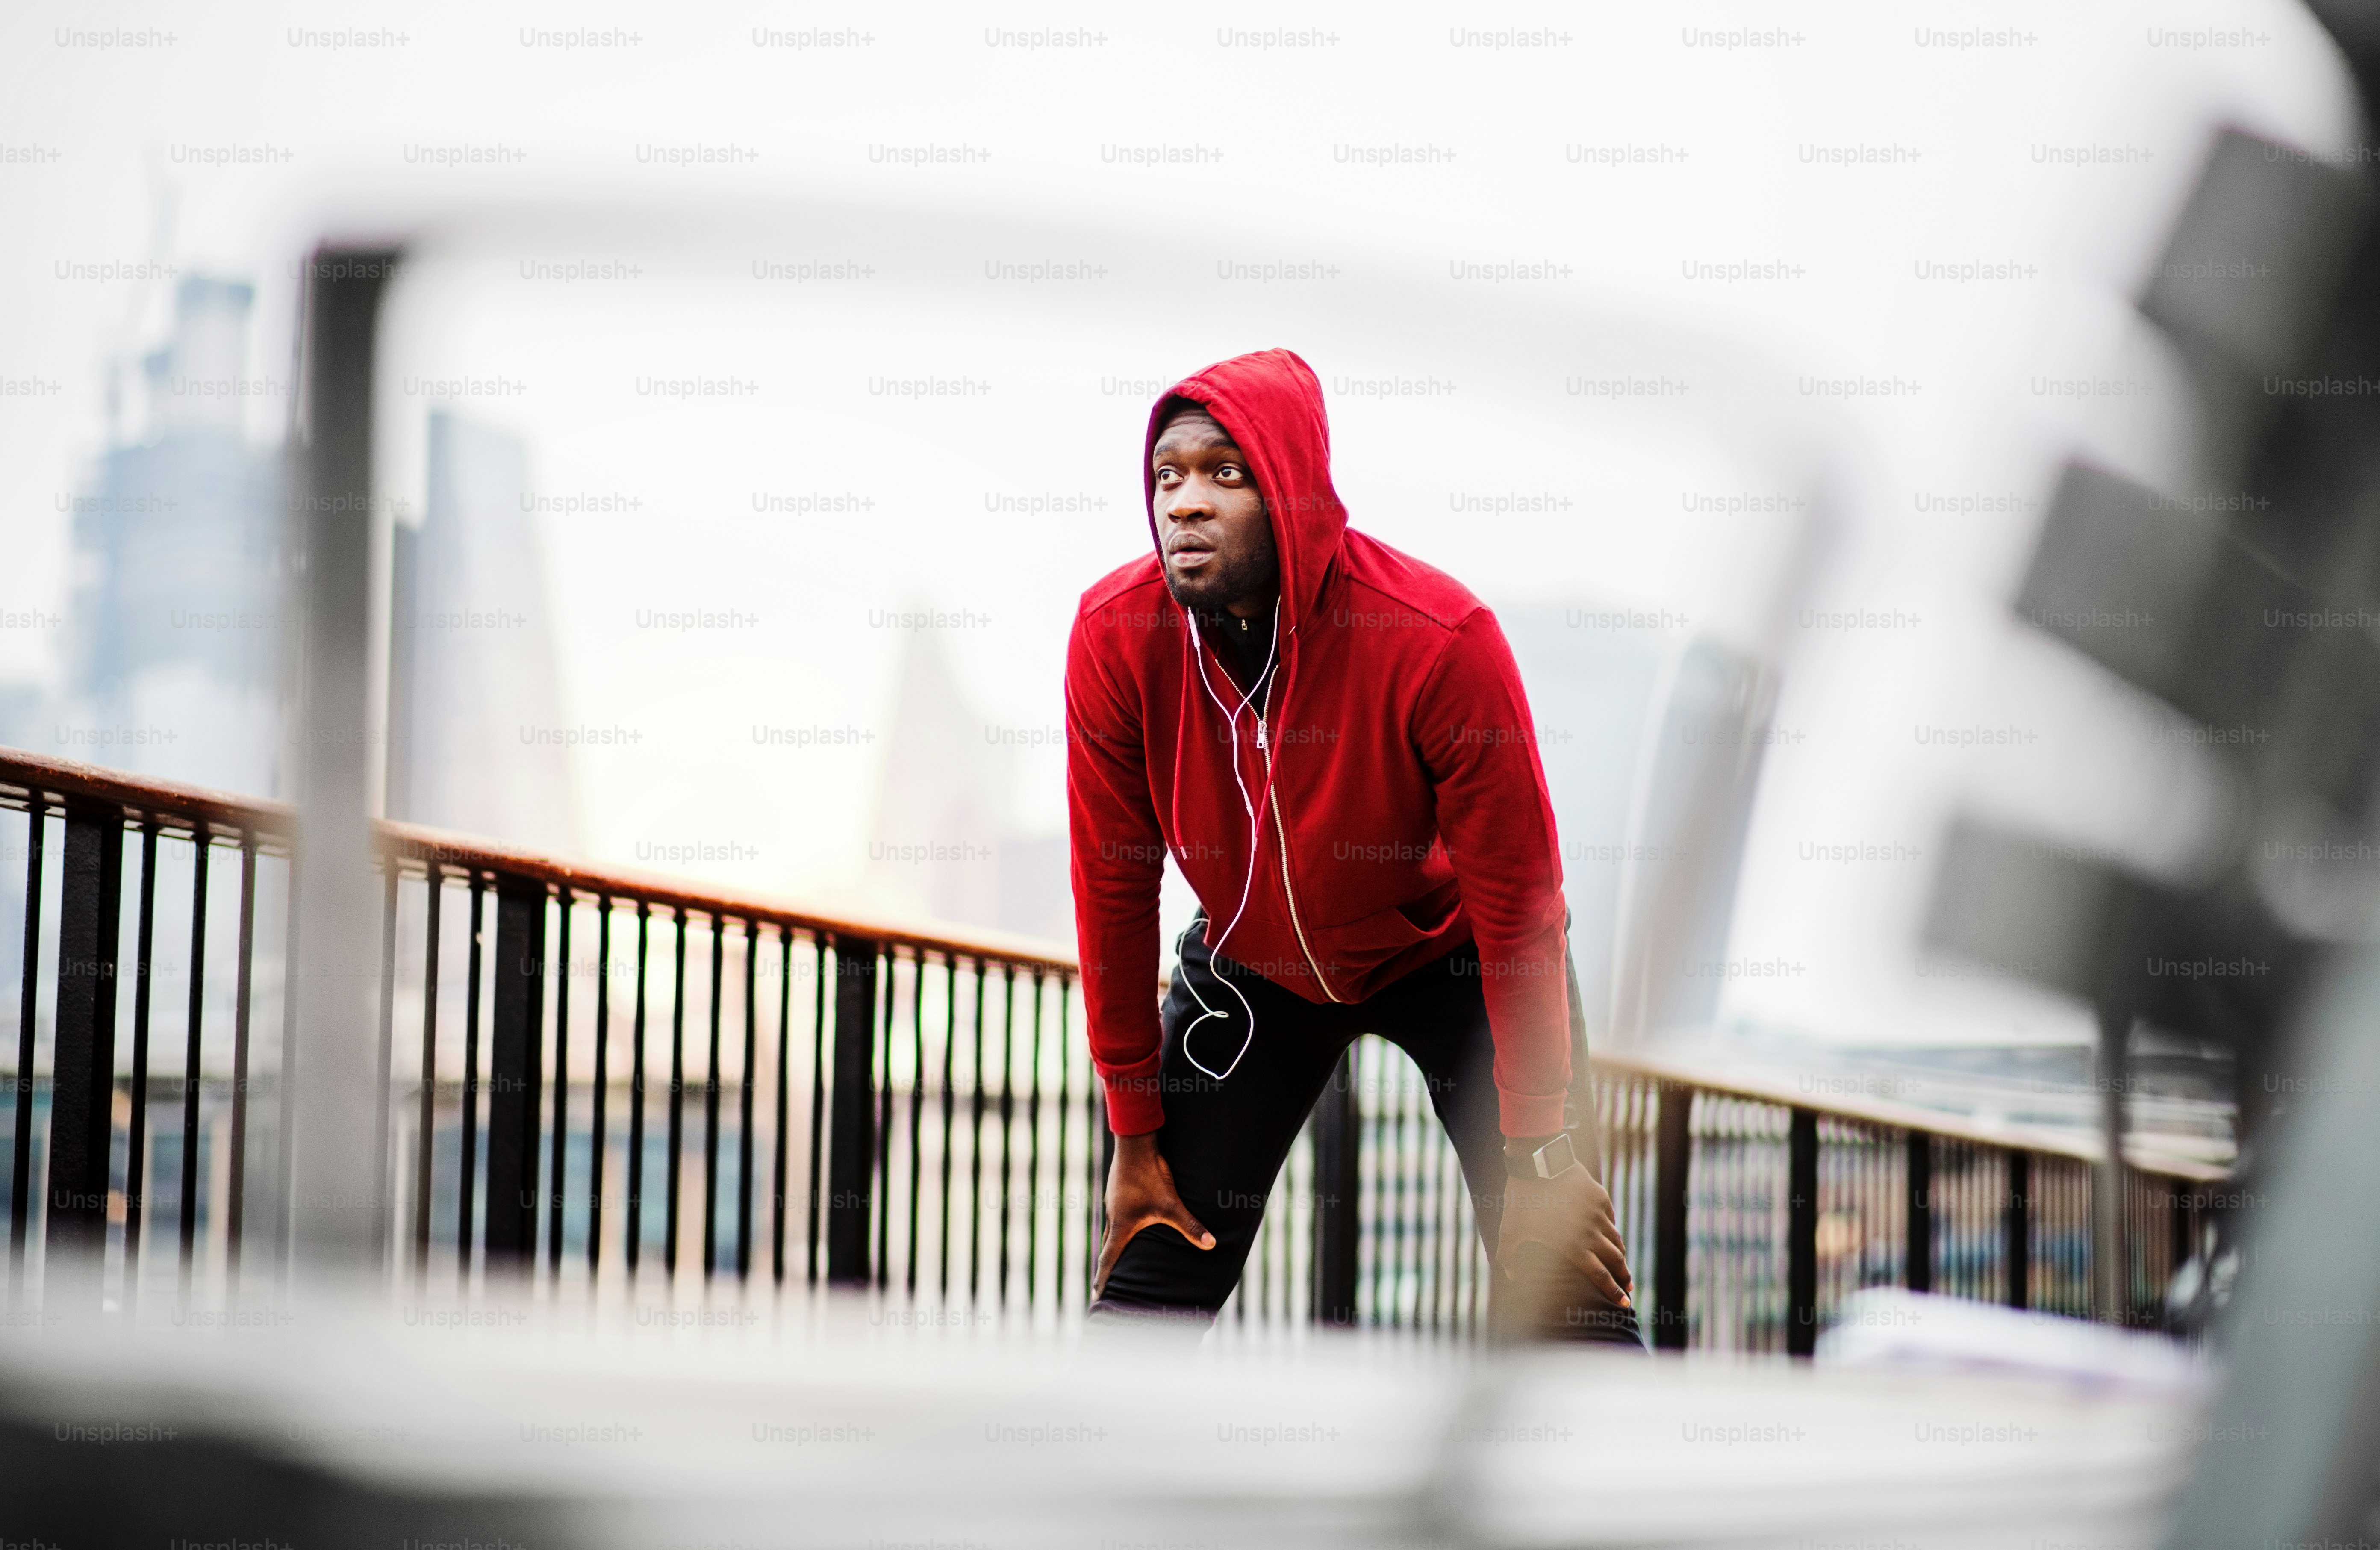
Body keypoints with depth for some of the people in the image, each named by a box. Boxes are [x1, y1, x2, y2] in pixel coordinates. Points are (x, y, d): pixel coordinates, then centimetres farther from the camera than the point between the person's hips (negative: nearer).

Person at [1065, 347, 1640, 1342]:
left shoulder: (1441, 638, -30)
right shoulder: (1115, 636, -22)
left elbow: (1516, 907, -22)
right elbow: (1113, 889, -11)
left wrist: (1538, 1156, -20)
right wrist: (1135, 1133, -7)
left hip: (1449, 958, -2)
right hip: (1250, 964, 2)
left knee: (1565, 1286, -10)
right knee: (1149, 1276, -3)